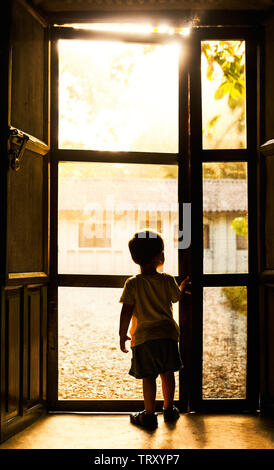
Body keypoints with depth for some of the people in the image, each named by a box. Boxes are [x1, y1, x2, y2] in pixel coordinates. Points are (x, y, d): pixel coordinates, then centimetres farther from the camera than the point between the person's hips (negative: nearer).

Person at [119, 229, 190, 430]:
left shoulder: (132, 283, -9)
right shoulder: (168, 280, -4)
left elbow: (126, 312, -9)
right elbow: (175, 298, 16)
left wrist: (123, 335, 2)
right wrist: (183, 286, 37)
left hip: (143, 338, -2)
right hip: (167, 334, 2)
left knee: (148, 377, 5)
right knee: (167, 373, 16)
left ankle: (150, 415, 13)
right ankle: (169, 409, 29)